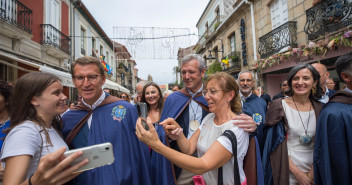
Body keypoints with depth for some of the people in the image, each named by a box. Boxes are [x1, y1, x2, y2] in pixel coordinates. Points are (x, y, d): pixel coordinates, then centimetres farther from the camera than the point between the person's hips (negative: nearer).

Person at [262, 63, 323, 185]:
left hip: (313, 173, 3)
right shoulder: (279, 106, -11)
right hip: (287, 173, -3)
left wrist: (312, 174, -8)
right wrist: (297, 173, -14)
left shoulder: (319, 108, 0)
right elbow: (276, 144, -11)